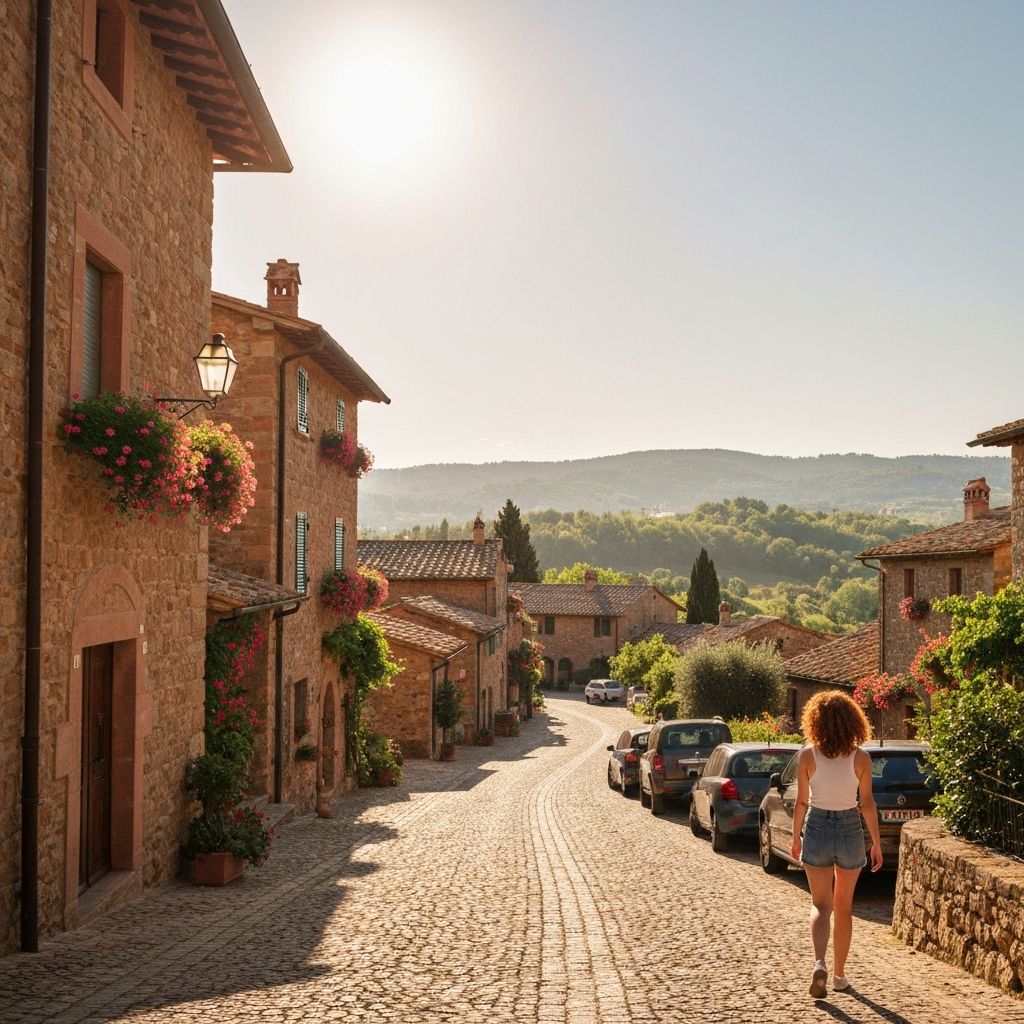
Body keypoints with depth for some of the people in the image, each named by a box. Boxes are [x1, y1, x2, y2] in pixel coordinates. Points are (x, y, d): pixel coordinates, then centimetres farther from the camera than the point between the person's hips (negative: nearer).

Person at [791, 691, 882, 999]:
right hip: (850, 832, 1)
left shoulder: (808, 755, -10)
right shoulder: (861, 758, -9)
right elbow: (867, 803, -6)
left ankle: (819, 963, -12)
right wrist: (877, 843, 4)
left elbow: (801, 802, -5)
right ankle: (839, 974, 24)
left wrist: (795, 837, 7)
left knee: (821, 904, 10)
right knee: (843, 907, 16)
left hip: (817, 830, -1)